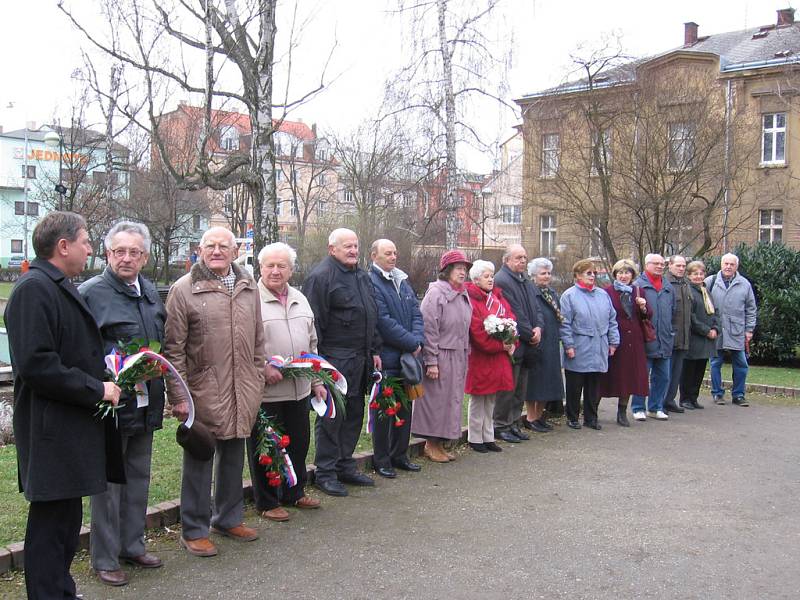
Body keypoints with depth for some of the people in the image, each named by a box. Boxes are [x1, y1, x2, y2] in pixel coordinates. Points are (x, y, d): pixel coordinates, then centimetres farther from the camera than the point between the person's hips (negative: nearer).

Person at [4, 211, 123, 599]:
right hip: (52, 433, -10)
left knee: (65, 520, 18)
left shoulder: (61, 288, 16)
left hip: (72, 430, 10)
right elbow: (34, 364, -24)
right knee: (51, 523, -1)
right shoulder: (33, 289, -16)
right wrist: (95, 390, -18)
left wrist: (101, 381, 11)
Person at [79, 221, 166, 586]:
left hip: (146, 404, 7)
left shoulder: (151, 292, 9)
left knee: (139, 477, 17)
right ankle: (104, 559, 17)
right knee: (109, 481, 3)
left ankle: (133, 545, 32)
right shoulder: (91, 292, -12)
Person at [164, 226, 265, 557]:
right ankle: (194, 530, 18)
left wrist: (258, 380, 12)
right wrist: (178, 395, -11)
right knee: (199, 460, 6)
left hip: (241, 393, 5)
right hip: (203, 391, -5)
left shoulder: (248, 288, 9)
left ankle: (229, 517, 34)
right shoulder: (184, 289, -7)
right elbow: (173, 348, -8)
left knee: (233, 458, 17)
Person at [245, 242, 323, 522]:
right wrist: (263, 369, -19)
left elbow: (312, 344, 20)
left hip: (299, 390, 7)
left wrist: (317, 381, 16)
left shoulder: (300, 300, 14)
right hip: (265, 391, -7)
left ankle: (294, 493, 34)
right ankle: (266, 502, 20)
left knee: (298, 443, 16)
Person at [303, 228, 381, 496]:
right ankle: (325, 472, 7)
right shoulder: (320, 276, -11)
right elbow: (314, 322, -15)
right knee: (331, 416, -2)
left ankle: (345, 466, 25)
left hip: (360, 359, 9)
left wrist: (374, 351, 19)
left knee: (354, 414, 14)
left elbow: (372, 317, 23)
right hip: (334, 360, -8)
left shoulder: (362, 276, 16)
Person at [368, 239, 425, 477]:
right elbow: (384, 322, -18)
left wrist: (418, 341, -7)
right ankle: (381, 460, 14)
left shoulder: (402, 281, 15)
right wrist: (412, 343, -13)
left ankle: (399, 455, 25)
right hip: (386, 357, -7)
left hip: (407, 356, 8)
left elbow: (416, 313, 10)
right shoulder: (371, 283, -12)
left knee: (404, 407, 14)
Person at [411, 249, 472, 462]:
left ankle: (439, 443, 23)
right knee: (436, 399, -1)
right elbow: (428, 329, -15)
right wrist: (431, 361, -18)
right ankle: (431, 444, 12)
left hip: (458, 356, 8)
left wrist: (465, 355, 15)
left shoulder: (463, 295, 13)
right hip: (441, 356, -8)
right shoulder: (435, 293, -11)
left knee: (451, 399, 12)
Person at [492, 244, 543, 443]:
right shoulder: (502, 281, -14)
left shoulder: (526, 281, 17)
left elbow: (535, 307, 15)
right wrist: (530, 334, -12)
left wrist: (538, 328, -4)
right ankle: (501, 426, 8)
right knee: (508, 388, -2)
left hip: (527, 345, 9)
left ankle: (513, 424, 23)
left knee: (520, 389, 14)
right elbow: (514, 314, -18)